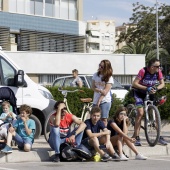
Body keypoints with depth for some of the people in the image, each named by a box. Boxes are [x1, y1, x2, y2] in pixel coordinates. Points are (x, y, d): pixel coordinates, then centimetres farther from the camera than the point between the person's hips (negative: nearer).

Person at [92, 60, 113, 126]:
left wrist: (99, 101, -15)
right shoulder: (95, 75, 10)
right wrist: (100, 90, -16)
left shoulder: (109, 78, -4)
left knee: (104, 119, -9)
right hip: (95, 100, 5)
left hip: (105, 101, -5)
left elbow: (106, 91, -10)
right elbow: (93, 87, 5)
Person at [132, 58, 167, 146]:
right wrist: (146, 88, -34)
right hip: (140, 93, -5)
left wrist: (156, 88, -26)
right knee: (140, 112, -18)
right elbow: (134, 84, -27)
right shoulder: (143, 71, -28)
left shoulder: (158, 72, -15)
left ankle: (159, 136, 7)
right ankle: (136, 137, -13)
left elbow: (162, 84, -5)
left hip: (150, 93, 5)